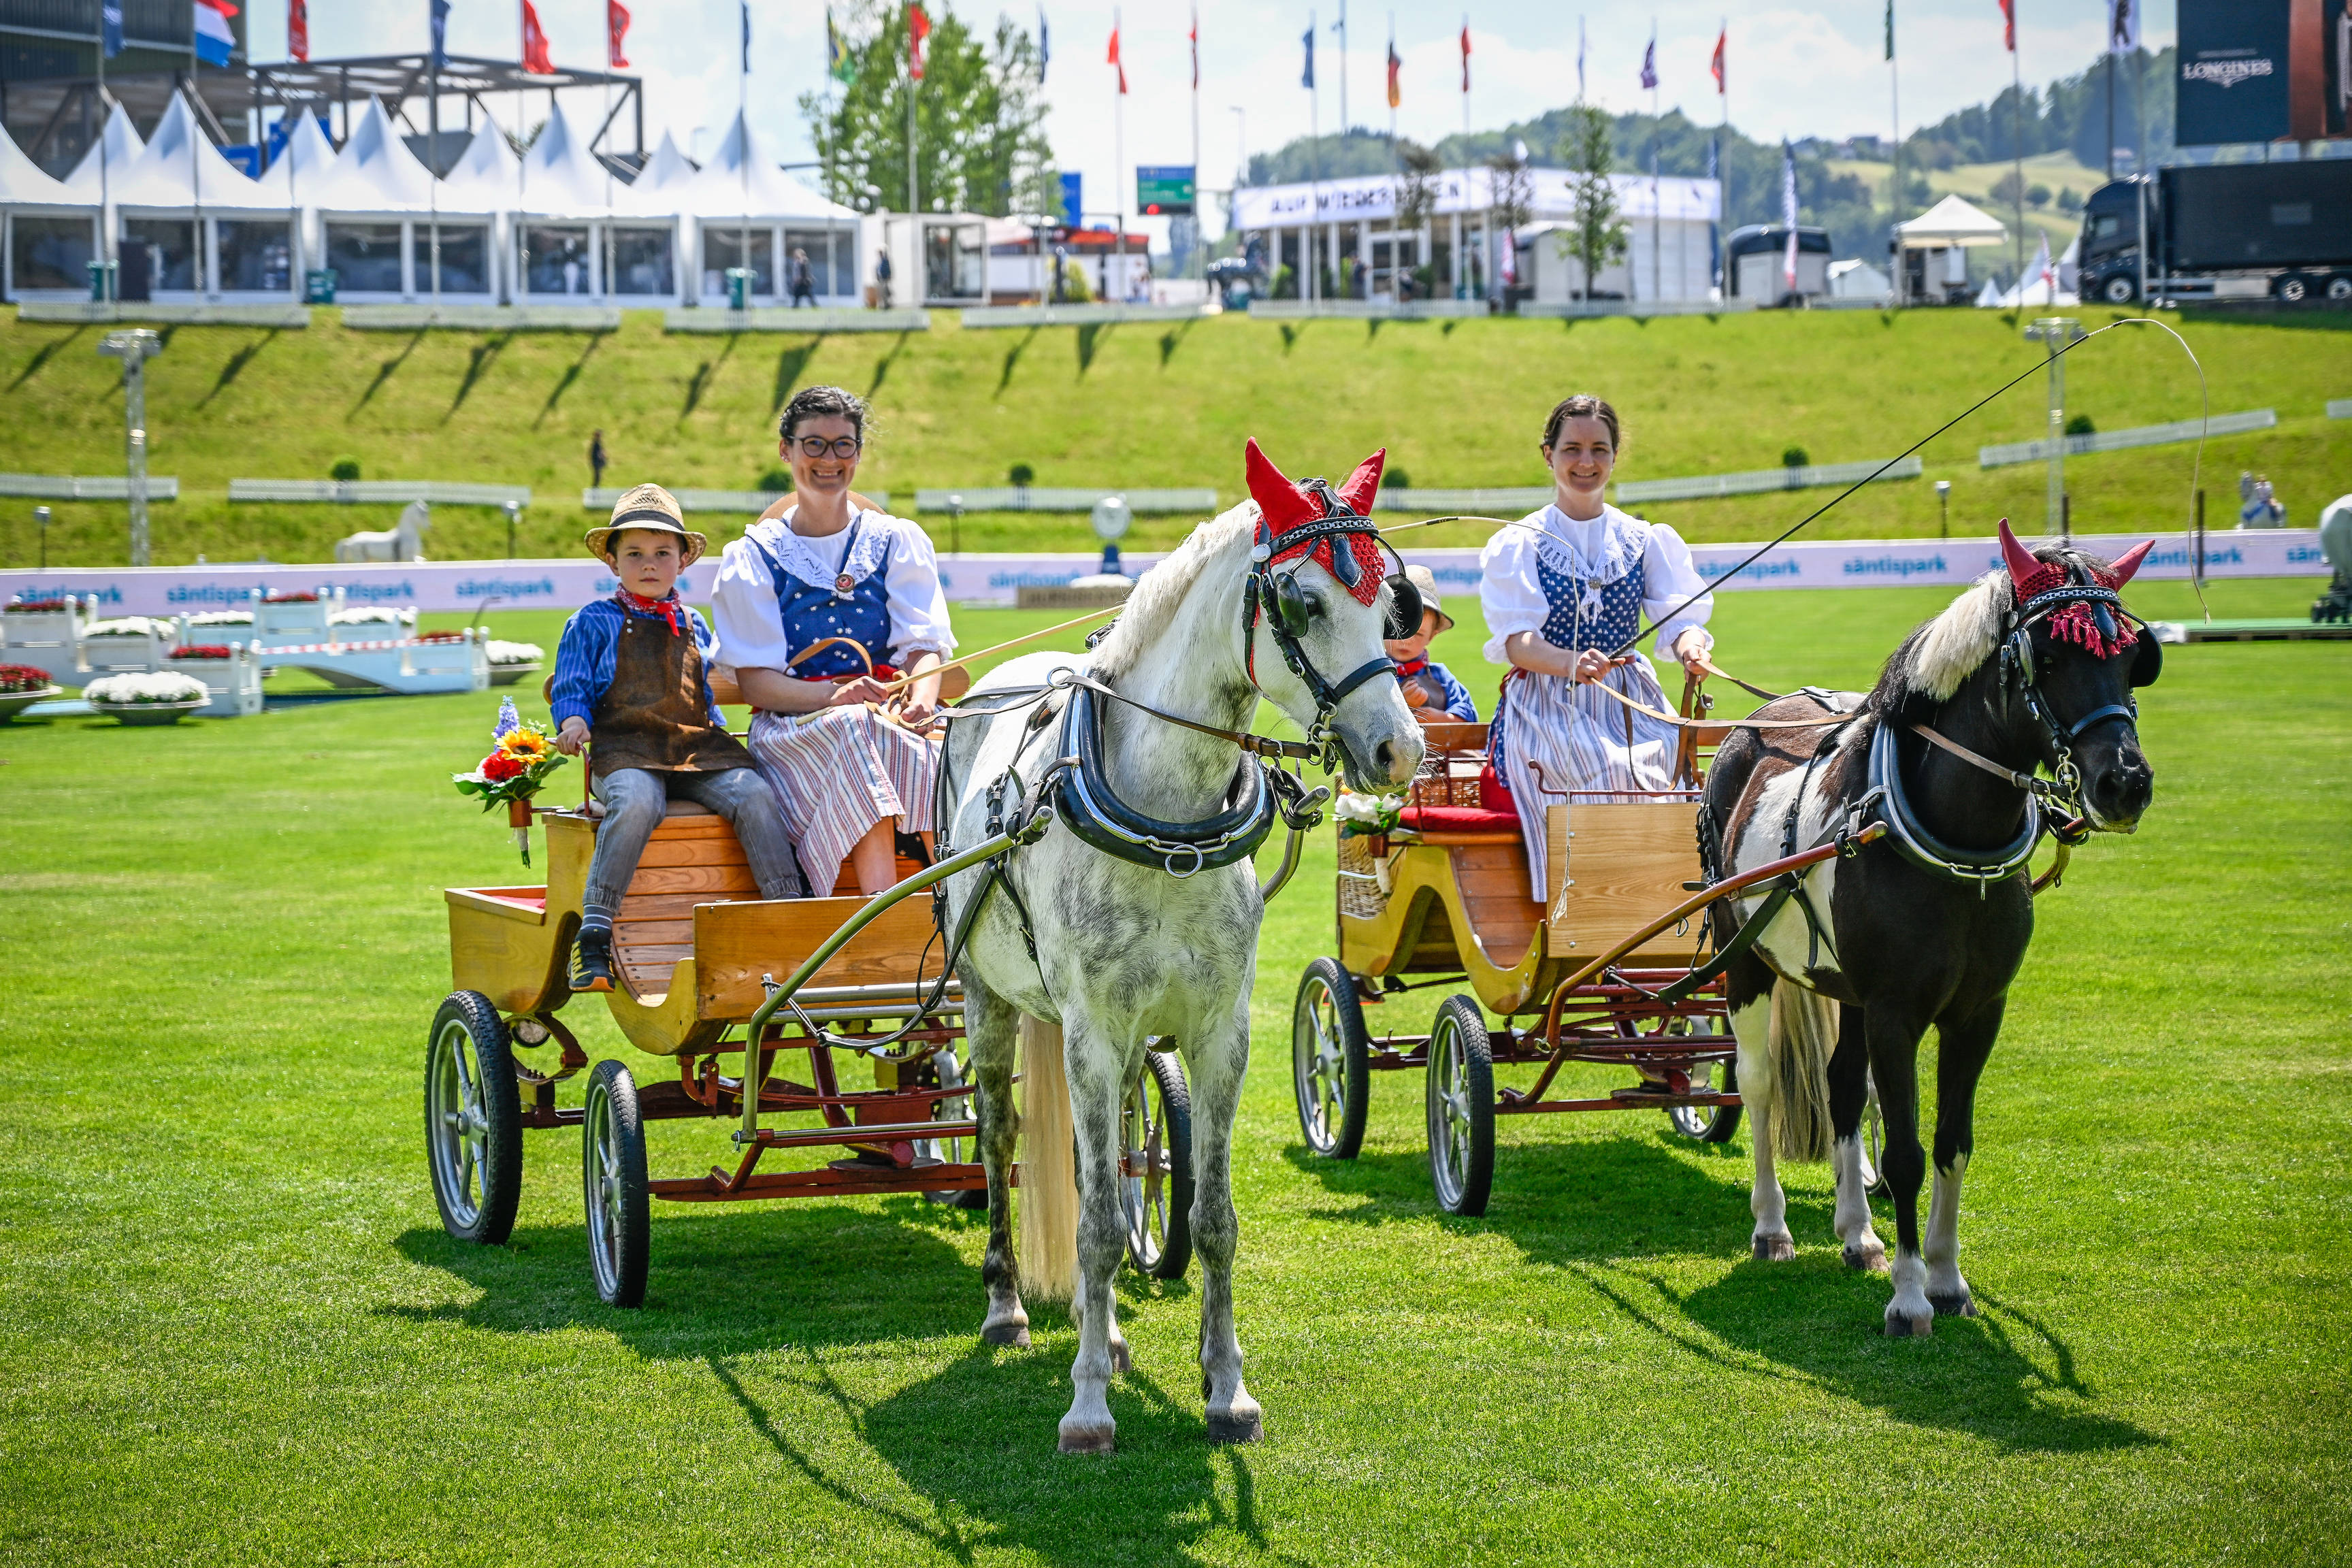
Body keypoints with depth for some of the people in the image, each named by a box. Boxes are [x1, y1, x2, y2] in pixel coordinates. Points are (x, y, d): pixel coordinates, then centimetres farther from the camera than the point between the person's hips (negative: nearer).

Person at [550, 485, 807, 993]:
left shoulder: (694, 627, 24)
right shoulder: (594, 623, 13)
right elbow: (570, 686, 9)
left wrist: (717, 733, 15)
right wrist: (573, 722, -11)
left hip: (699, 749, 4)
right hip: (626, 750, -4)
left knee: (754, 796, -25)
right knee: (635, 803, -38)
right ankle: (593, 933, -37)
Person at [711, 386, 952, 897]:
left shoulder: (898, 541, 15)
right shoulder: (754, 557, 10)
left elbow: (924, 645, 2)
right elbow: (754, 680, 0)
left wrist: (920, 700, -23)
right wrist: (834, 696, -20)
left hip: (891, 715, 2)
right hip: (795, 729, -1)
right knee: (852, 730, -37)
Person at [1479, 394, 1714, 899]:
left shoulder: (1646, 541, 14)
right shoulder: (1518, 545, 5)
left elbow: (1679, 616, 2)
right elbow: (1516, 640, -6)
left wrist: (1691, 648, -24)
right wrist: (1571, 663, -28)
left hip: (1630, 707, 3)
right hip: (1547, 709, -3)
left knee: (1664, 769, -27)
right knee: (1609, 780, -30)